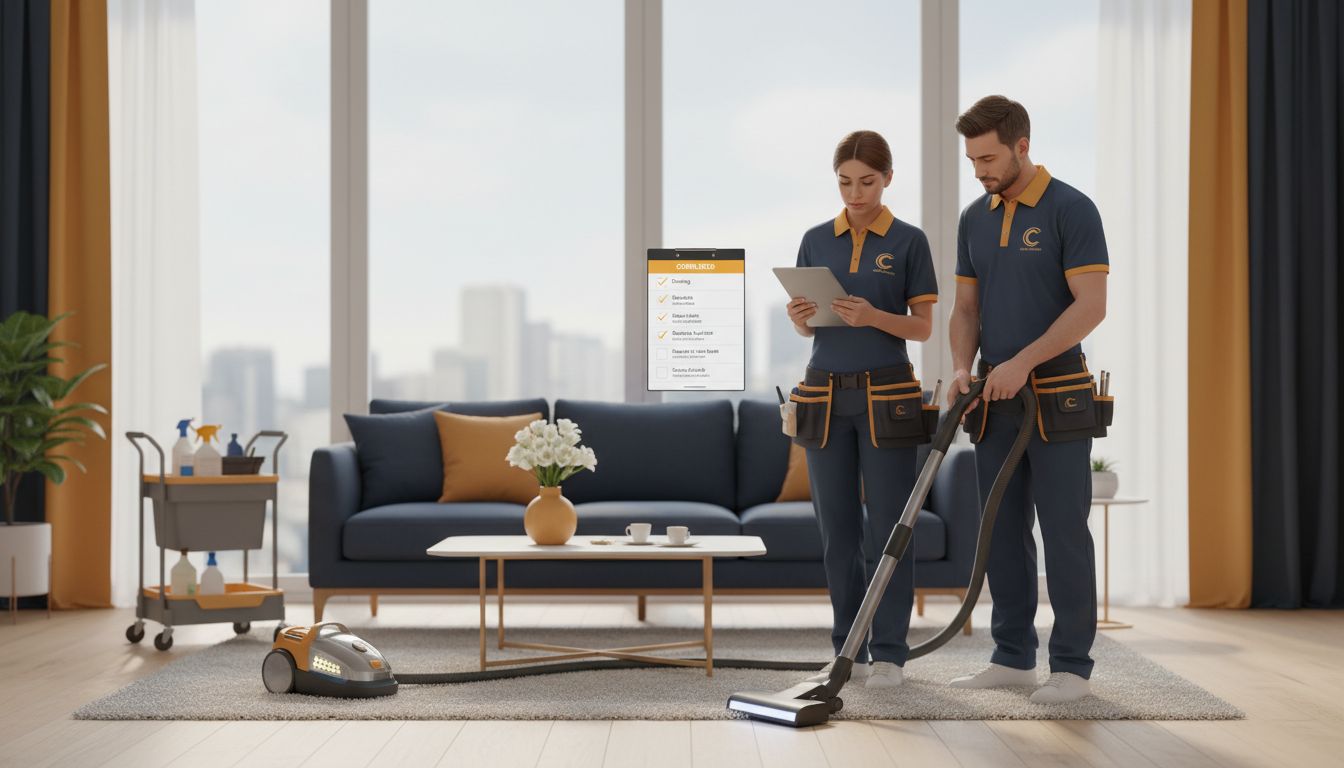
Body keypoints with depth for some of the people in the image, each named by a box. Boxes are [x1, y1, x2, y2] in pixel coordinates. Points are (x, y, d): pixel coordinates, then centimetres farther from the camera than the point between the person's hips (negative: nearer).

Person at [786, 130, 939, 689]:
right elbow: (806, 328, 11)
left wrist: (872, 317, -20)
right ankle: (848, 650, 16)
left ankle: (889, 653, 8)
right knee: (837, 530, 6)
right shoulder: (816, 241, 9)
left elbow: (923, 327, -3)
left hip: (886, 395, -3)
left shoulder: (908, 241, -1)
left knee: (889, 527, -1)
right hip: (825, 394, 3)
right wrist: (801, 318, -12)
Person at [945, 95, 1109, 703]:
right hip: (995, 398, 7)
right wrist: (963, 369, -4)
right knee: (1002, 532, 9)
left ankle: (1071, 665, 6)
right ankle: (1013, 658, 18)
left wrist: (1022, 362, -21)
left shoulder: (1071, 209, -9)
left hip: (1056, 394, -6)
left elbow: (1091, 305, -16)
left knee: (1064, 531, -2)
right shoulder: (974, 218, 11)